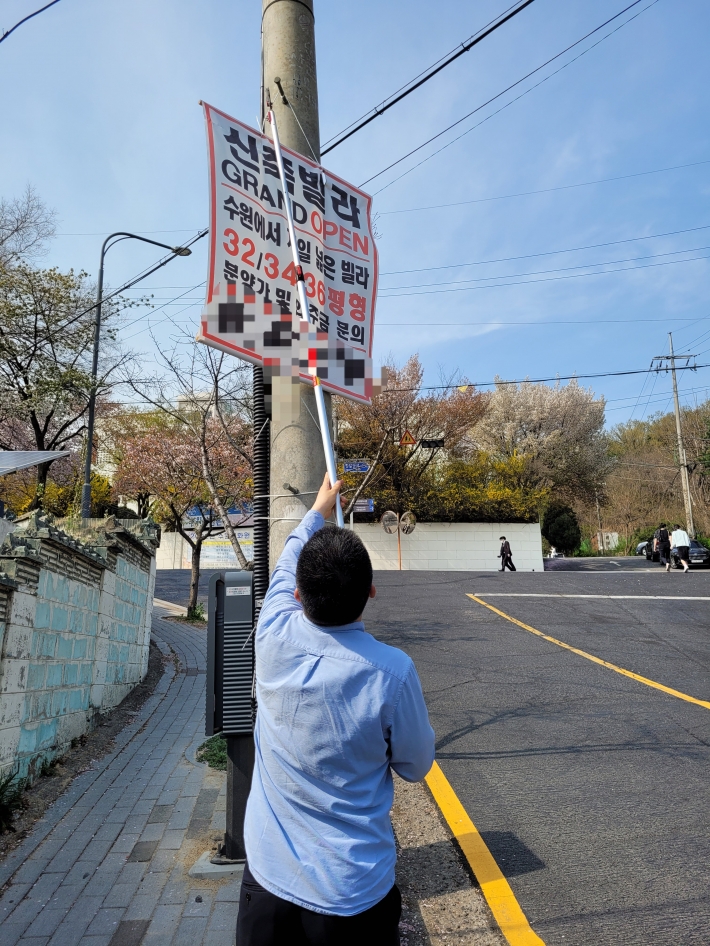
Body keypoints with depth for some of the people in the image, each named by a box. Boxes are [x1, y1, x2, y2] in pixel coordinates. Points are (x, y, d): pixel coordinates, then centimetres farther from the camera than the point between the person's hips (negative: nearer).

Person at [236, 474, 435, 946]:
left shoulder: (275, 640, -18)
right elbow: (416, 766, -6)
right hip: (355, 898, -1)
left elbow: (285, 567, 4)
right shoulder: (392, 672, -25)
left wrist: (318, 510, 21)